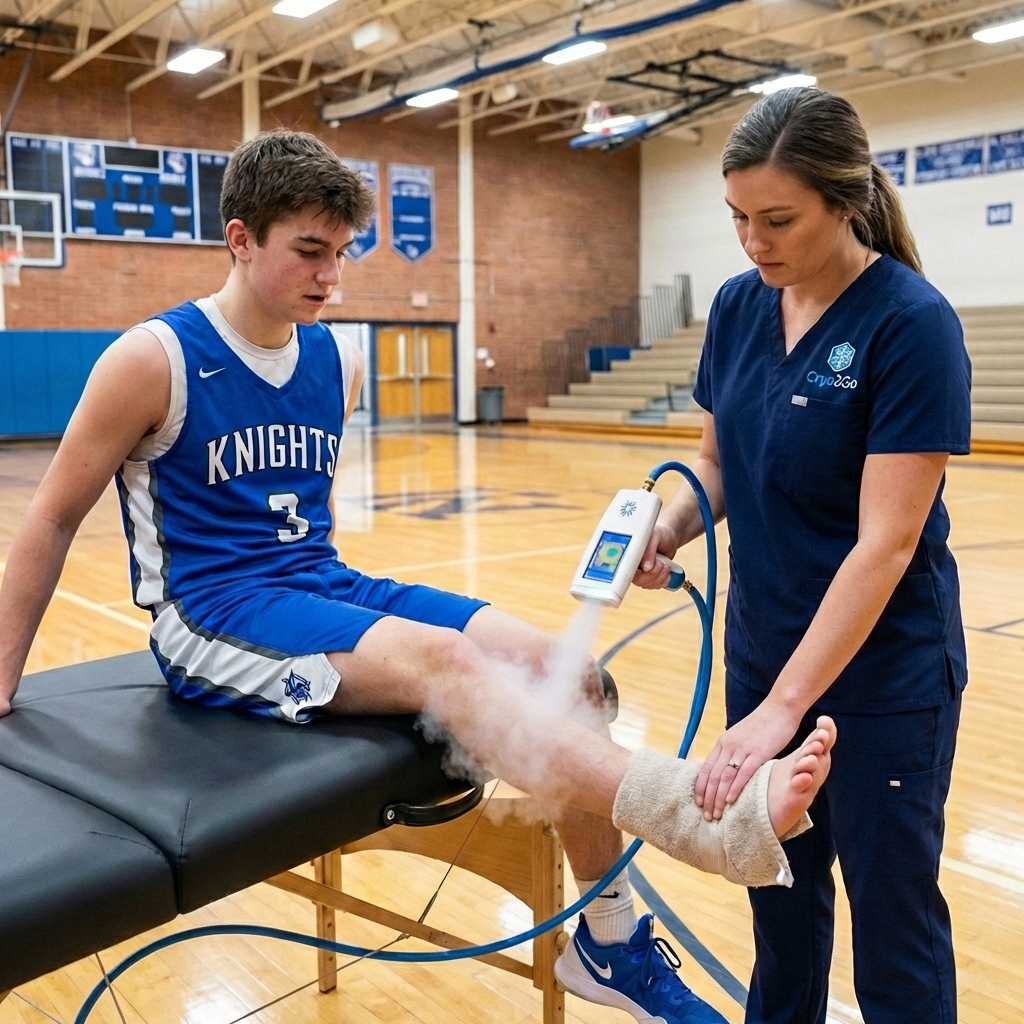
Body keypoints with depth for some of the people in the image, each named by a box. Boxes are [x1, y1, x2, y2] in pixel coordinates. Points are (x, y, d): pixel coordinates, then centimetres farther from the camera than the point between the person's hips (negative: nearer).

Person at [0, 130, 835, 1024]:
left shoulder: (338, 361, 7)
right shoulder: (154, 360, -8)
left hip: (320, 585, 6)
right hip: (211, 620, -6)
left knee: (559, 664, -13)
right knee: (448, 660, -33)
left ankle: (609, 941, -8)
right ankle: (703, 816, -42)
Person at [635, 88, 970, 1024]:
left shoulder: (912, 324, -19)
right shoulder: (739, 306, 0)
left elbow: (886, 541, -23)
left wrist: (783, 707, -26)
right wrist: (670, 527, -12)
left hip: (881, 672, -5)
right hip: (763, 648, 6)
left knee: (892, 911, 10)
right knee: (780, 884, 21)